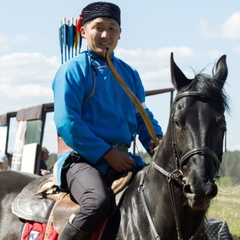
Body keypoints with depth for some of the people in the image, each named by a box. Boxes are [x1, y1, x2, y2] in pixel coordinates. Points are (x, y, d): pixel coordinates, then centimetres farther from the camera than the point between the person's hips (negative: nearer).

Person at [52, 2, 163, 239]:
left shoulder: (129, 74, 17)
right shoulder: (73, 70, -3)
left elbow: (142, 116, 21)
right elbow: (66, 122, -12)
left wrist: (156, 141, -2)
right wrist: (106, 153, -16)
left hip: (122, 159, 7)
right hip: (82, 158, -7)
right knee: (99, 201, -36)